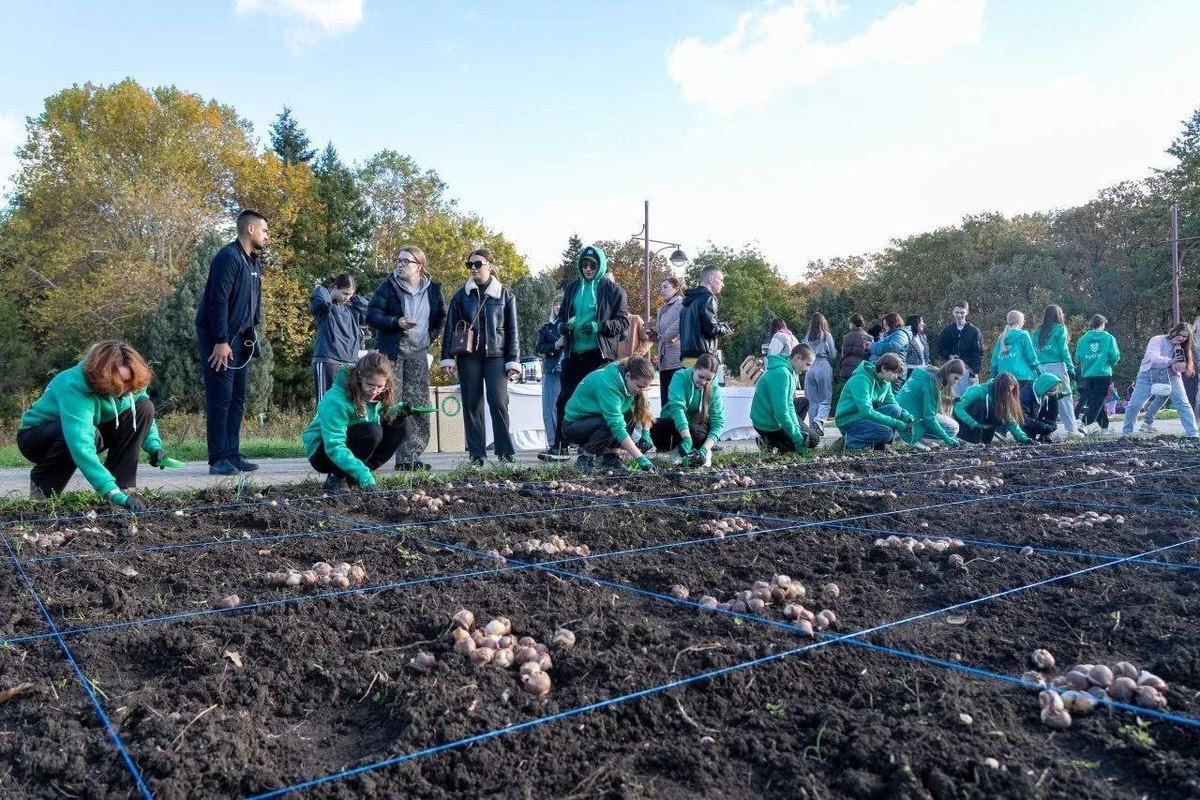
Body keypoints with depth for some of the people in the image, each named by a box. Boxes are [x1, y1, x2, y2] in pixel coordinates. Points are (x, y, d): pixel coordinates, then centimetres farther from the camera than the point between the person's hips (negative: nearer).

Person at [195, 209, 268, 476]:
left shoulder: (254, 262, 14)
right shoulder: (228, 257, -14)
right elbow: (218, 301, -20)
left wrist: (251, 333, 12)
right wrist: (221, 341, -23)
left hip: (240, 339, 9)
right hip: (219, 339, -9)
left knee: (238, 397, 9)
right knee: (220, 398, -7)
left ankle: (233, 455, 15)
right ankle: (219, 460, -3)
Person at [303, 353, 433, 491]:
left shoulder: (375, 395, -9)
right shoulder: (335, 400, -31)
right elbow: (334, 447, -37)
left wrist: (398, 410, -13)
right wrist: (362, 473, -47)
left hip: (352, 443, 8)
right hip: (323, 451, -8)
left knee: (401, 422, -9)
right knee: (372, 431, -33)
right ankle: (337, 477, -14)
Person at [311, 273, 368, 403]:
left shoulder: (352, 309, 18)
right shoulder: (323, 306, 0)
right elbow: (324, 300, -23)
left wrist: (355, 298, 11)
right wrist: (320, 289, -2)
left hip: (350, 362, 6)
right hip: (328, 361, -6)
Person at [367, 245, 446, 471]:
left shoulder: (432, 290, 6)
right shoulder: (388, 286, -2)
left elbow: (441, 317, 21)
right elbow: (371, 315, -6)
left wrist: (429, 338, 10)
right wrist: (396, 322, -20)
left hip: (417, 354, 4)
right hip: (390, 353, -3)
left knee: (418, 406, 1)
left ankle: (410, 457, 7)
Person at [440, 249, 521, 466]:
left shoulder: (505, 295, 6)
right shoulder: (462, 295, 8)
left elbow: (512, 331, 6)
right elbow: (450, 328, 7)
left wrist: (513, 361, -1)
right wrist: (447, 358, 0)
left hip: (496, 356, -2)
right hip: (468, 357, 2)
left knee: (498, 402, -12)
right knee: (472, 405, 2)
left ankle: (505, 452, -3)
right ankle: (476, 454, 7)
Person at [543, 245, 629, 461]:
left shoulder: (612, 290, 0)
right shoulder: (572, 288, 14)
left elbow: (623, 321, -2)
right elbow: (561, 316, 21)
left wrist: (598, 326, -18)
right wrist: (564, 325, -3)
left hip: (600, 354, -4)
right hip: (573, 354, 5)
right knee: (565, 398, 1)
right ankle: (559, 447, 6)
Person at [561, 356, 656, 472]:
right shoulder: (607, 384, -33)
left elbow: (642, 410, -1)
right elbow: (617, 426, -39)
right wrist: (641, 458, -42)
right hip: (572, 426, -8)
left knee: (631, 413, -14)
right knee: (610, 425, -33)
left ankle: (610, 458, -6)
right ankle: (584, 458, -12)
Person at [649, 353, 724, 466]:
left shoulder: (714, 389, -16)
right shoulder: (680, 377, -22)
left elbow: (718, 422, -20)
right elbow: (677, 408, -35)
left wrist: (704, 450, -34)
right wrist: (687, 440, -47)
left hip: (698, 426, 0)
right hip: (674, 422, 0)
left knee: (695, 432, -35)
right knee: (656, 429, -32)